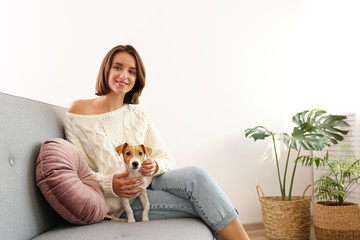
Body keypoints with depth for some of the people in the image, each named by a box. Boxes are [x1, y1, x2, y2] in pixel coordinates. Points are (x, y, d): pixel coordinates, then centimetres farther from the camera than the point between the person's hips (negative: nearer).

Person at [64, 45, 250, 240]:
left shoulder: (139, 117, 11)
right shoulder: (79, 110, -1)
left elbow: (167, 160, 9)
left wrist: (155, 166, -16)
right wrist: (109, 184, -22)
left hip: (150, 181, 4)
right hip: (121, 201, -4)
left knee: (197, 175, -28)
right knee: (203, 204, -26)